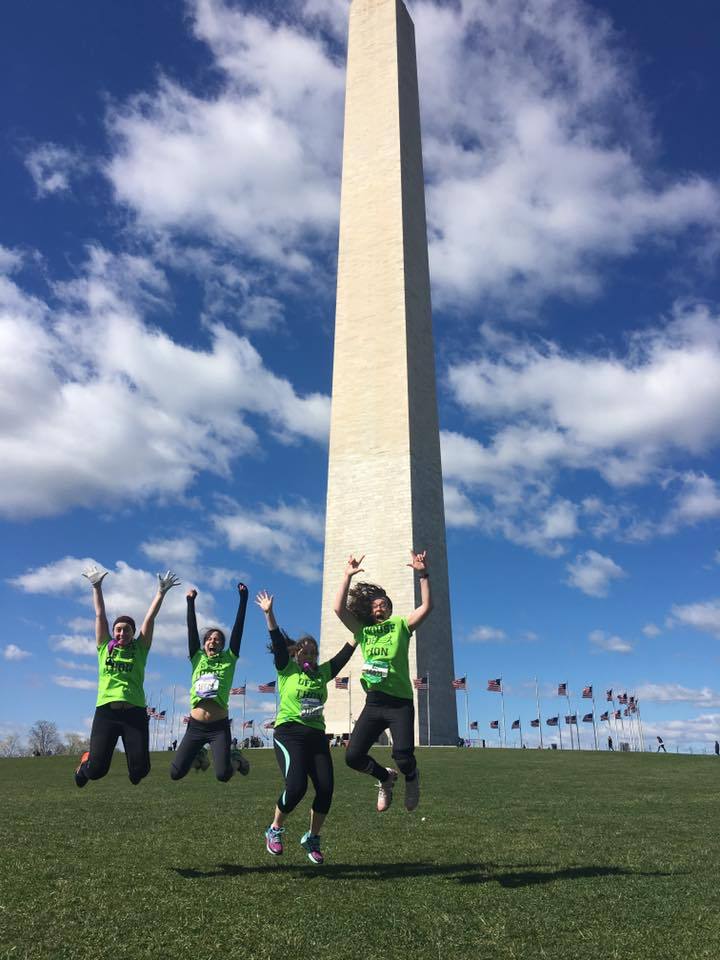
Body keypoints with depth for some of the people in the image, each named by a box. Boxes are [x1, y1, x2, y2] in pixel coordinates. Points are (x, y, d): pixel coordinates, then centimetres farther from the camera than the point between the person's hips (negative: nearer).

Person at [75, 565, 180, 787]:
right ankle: (86, 762, 33)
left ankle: (133, 774, 32)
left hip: (135, 713, 0)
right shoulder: (104, 648, 11)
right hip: (106, 712, 0)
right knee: (96, 770, -6)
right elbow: (100, 615, 9)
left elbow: (150, 619, 4)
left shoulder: (139, 649, 10)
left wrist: (161, 592, 0)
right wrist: (97, 586, 8)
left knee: (140, 769, -8)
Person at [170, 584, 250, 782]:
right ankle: (199, 756, 29)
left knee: (223, 775, -15)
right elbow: (192, 629, 4)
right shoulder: (197, 658, 9)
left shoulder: (229, 660, 5)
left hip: (219, 726, -2)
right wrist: (190, 602, -1)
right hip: (196, 725, 2)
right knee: (175, 773, -4)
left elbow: (238, 628, 0)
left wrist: (243, 598, -3)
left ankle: (235, 758, 21)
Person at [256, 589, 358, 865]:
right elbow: (278, 642, -9)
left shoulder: (323, 673, 13)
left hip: (317, 736, 5)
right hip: (289, 734, -4)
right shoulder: (286, 670, 3)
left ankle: (312, 838, 17)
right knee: (296, 786, -19)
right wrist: (268, 613, -20)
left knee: (326, 788, -7)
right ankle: (275, 830, 10)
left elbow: (346, 652, 11)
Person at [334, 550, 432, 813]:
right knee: (353, 756, -2)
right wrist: (348, 576, -6)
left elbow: (426, 607, -8)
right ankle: (385, 777, 30)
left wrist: (423, 574, -16)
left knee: (403, 755, -18)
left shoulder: (400, 625, 6)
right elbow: (339, 608, -2)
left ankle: (411, 777, 22)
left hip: (400, 703, -3)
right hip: (373, 703, 3)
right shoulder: (363, 631, 10)